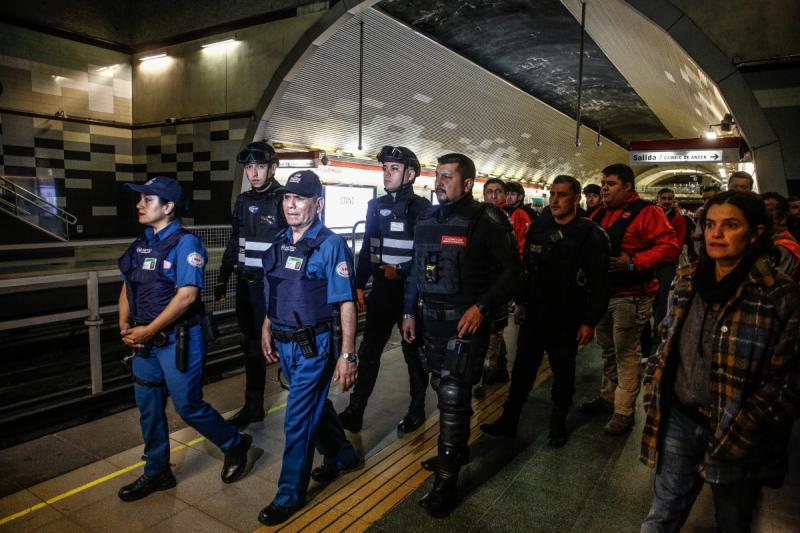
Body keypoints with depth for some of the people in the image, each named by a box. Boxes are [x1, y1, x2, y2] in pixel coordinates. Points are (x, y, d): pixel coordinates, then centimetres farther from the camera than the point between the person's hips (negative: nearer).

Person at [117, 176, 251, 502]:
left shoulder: (184, 243, -15)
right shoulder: (141, 243, 9)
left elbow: (187, 295, -22)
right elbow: (128, 287, 14)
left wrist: (148, 330, -19)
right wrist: (125, 325, 0)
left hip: (178, 338, -8)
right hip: (145, 340, 8)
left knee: (188, 405, 1)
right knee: (148, 407, 14)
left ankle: (235, 444, 25)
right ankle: (157, 472, 32)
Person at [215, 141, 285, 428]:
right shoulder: (243, 201, 9)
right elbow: (234, 243, 16)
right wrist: (222, 278, 15)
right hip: (246, 285, 6)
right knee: (253, 345, 13)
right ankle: (253, 406, 25)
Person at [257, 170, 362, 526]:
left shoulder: (331, 245, -15)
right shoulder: (280, 242, 5)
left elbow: (346, 303, -18)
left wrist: (348, 354, -21)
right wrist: (267, 329, 17)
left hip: (315, 345, -7)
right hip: (285, 343, 7)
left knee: (298, 420, 1)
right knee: (315, 405, 22)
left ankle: (290, 495, 20)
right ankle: (342, 457, 45)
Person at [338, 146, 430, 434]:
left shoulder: (422, 208, -8)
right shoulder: (376, 205, 7)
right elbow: (367, 249, 11)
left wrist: (400, 271, -20)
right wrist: (359, 286, 9)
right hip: (381, 292, 4)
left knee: (414, 352, 11)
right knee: (368, 351, 7)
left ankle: (417, 410, 27)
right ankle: (355, 411, 17)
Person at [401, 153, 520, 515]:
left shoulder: (486, 220, -11)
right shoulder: (427, 218, 8)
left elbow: (510, 269, -11)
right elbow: (416, 269, 15)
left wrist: (482, 306, -21)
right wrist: (409, 312, 14)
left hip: (466, 319, -7)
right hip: (431, 318, 7)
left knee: (453, 396, -5)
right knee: (443, 388, 18)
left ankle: (446, 482, 8)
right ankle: (457, 450, 40)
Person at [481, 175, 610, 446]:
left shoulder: (591, 235, -10)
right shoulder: (538, 226, 3)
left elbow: (600, 283, -10)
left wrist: (590, 321, -12)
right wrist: (520, 301, 12)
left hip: (567, 318, -3)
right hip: (534, 312, 4)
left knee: (563, 372, 12)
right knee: (522, 369, 10)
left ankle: (558, 424, 31)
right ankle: (509, 421, 23)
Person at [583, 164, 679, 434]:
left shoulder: (647, 212, -10)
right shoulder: (599, 215, 12)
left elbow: (669, 247, -17)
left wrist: (633, 262, -24)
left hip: (630, 296, -7)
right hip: (602, 292, 7)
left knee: (626, 353, -1)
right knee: (608, 349, 19)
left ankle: (623, 411, 10)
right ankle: (608, 396, 34)